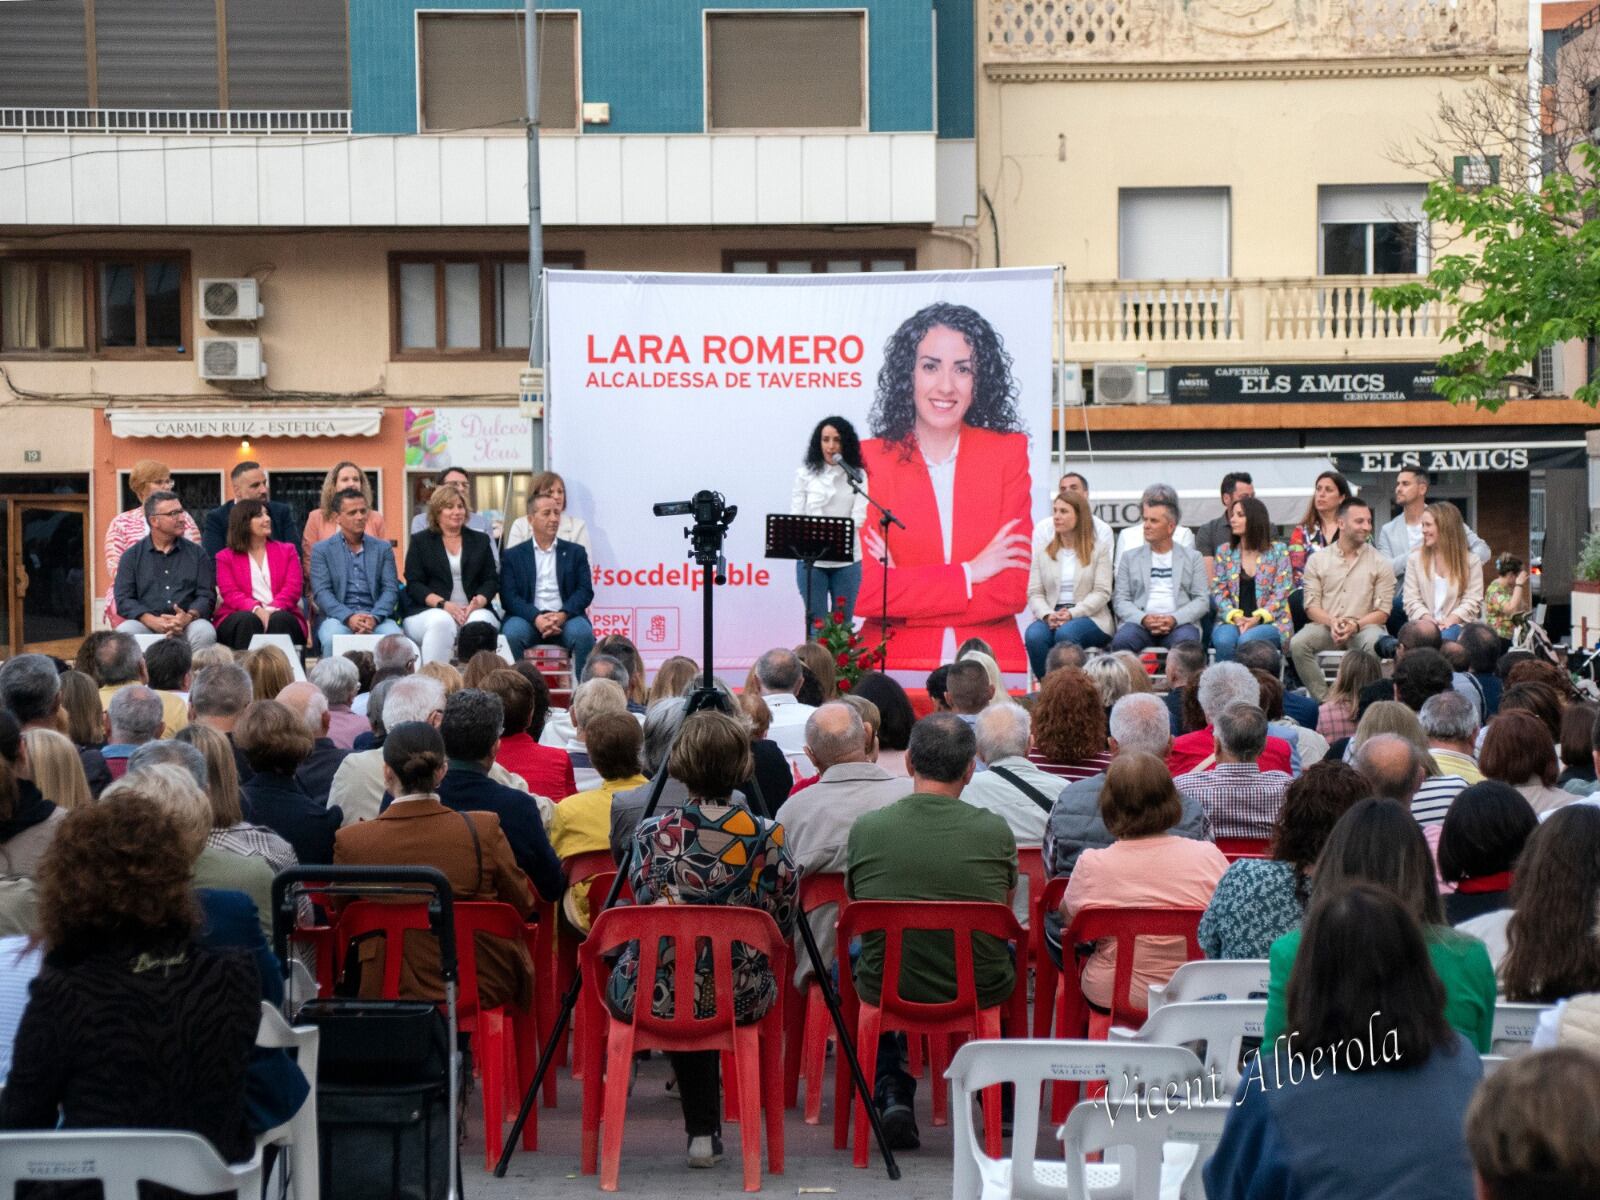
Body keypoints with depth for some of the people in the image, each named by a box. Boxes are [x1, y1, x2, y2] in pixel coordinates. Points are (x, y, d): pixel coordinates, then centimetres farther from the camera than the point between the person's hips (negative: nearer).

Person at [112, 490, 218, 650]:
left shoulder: (197, 554, 15)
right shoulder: (132, 556, 14)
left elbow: (206, 595, 7)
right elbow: (124, 599, 3)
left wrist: (189, 617, -16)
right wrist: (153, 622, -14)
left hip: (187, 625, 0)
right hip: (147, 625, 0)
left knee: (205, 632, -33)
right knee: (124, 632, -32)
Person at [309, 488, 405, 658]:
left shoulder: (383, 548, 17)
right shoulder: (321, 550, 11)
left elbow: (391, 589, 6)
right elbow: (321, 592, 0)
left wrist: (375, 617, -14)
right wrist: (348, 617, -17)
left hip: (376, 617, 1)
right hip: (338, 617, -1)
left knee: (395, 637, -31)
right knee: (332, 639, -35)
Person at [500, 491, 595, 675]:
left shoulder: (575, 552, 17)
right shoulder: (513, 556, 14)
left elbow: (585, 591, 6)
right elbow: (509, 596, 1)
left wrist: (563, 615, -14)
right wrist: (536, 618, -17)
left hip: (565, 618, 1)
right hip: (528, 619, -1)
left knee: (583, 633, -31)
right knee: (512, 633, -33)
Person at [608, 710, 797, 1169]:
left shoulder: (652, 833, -11)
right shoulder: (767, 837, -10)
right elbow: (783, 923, -1)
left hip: (653, 995, 0)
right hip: (741, 999, 0)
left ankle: (702, 1131, 40)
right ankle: (704, 1131, 38)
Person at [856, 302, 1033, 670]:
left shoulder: (1008, 452, 8)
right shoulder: (868, 459, 3)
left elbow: (1013, 591, -1)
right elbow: (862, 591, -7)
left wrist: (903, 588, -6)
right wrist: (969, 573, -5)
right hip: (892, 664, -1)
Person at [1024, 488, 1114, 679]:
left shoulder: (1099, 549, 7)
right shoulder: (1043, 552, 16)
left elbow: (1102, 593, -3)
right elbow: (1034, 593, 9)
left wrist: (1071, 614, -17)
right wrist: (1048, 615, -14)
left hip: (1089, 617, -3)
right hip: (1051, 616, 3)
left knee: (1066, 633, -36)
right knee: (1033, 635, -31)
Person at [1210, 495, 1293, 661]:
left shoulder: (1278, 551, 7)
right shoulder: (1224, 551, 15)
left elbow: (1281, 592, -1)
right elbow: (1218, 590, 7)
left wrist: (1258, 618, -15)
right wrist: (1235, 617, -11)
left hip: (1269, 621, -2)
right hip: (1231, 621, 2)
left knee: (1247, 640, -36)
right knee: (1224, 641, -34)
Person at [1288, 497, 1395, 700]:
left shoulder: (1381, 564, 9)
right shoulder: (1317, 560, 12)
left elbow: (1382, 612, 3)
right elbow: (1311, 605, 6)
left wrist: (1355, 625, -14)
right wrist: (1332, 622, -15)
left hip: (1363, 628, -1)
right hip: (1325, 626, 1)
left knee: (1375, 643, -36)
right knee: (1297, 644, -30)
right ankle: (1323, 700, -24)